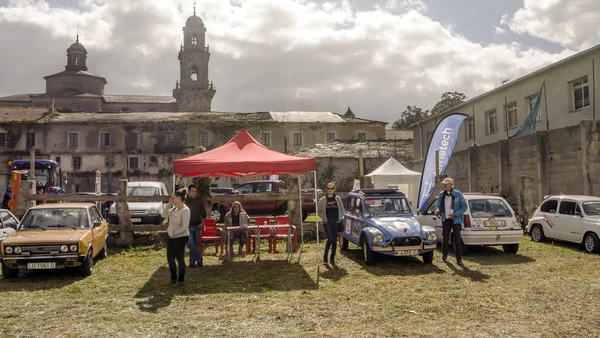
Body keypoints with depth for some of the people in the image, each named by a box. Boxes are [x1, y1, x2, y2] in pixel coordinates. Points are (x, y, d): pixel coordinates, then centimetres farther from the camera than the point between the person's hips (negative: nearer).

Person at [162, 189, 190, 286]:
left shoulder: (185, 210, -19)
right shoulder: (175, 208, 6)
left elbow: (185, 227, -23)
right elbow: (164, 215, 10)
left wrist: (174, 233, -18)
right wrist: (169, 205, 0)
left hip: (181, 237, -9)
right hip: (172, 237, 9)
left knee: (180, 259, 1)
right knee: (170, 258, 15)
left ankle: (181, 281, 15)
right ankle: (173, 278, 32)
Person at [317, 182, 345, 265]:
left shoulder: (338, 198, 5)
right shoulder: (323, 200, 0)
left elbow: (342, 209, 12)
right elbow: (318, 211, 6)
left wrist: (340, 218, 1)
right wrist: (324, 218, -3)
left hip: (336, 222, 2)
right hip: (327, 223, -2)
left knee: (335, 240, 5)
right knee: (330, 238, -15)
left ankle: (332, 258, 15)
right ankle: (325, 255, 5)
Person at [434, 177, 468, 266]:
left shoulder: (457, 194, -9)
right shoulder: (441, 195, 3)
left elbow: (464, 206, -6)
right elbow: (439, 206, 15)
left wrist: (455, 214, -17)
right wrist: (438, 210, -9)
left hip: (456, 220, -3)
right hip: (445, 219, 3)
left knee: (457, 239, -2)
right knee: (445, 238, 7)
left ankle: (459, 259, 4)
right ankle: (444, 255, 25)